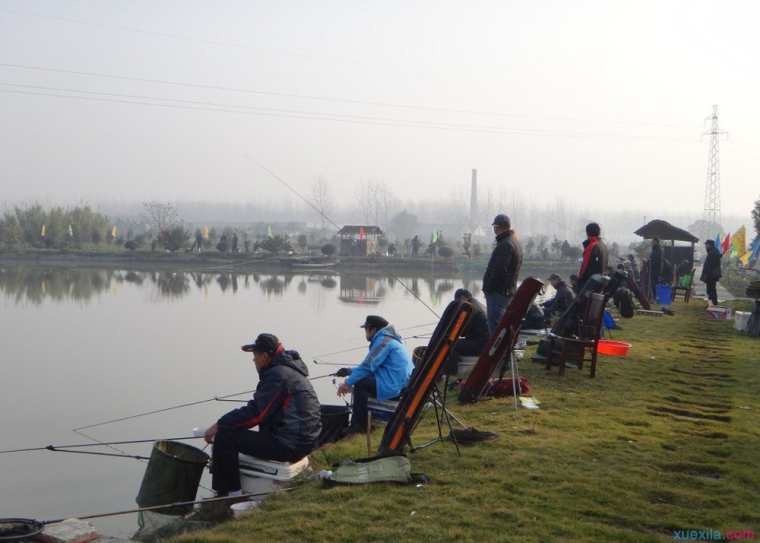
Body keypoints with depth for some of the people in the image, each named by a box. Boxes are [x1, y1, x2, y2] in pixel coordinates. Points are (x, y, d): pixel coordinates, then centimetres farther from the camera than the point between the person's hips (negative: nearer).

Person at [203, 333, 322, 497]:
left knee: (225, 436, -9)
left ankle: (225, 494, -2)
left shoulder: (277, 375, -15)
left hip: (290, 444, -11)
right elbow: (259, 408, 19)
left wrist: (220, 424, -9)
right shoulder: (288, 370, 16)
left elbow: (256, 413, -18)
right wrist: (224, 423, 14)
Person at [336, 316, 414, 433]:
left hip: (396, 386, -11)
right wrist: (350, 371, 18)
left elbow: (367, 367, -15)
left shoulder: (383, 341, -11)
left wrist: (348, 383, -7)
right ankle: (360, 422, 17)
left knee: (360, 384, -11)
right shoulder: (389, 339, 21)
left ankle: (358, 426, -4)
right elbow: (371, 366, 24)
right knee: (364, 379, 17)